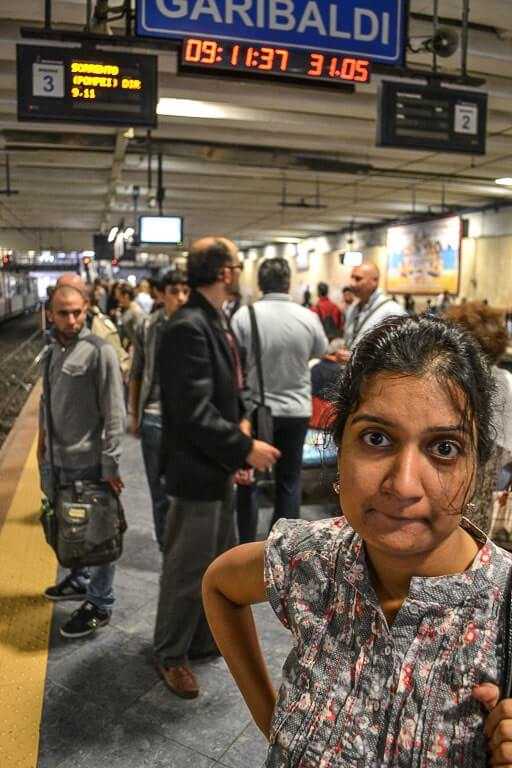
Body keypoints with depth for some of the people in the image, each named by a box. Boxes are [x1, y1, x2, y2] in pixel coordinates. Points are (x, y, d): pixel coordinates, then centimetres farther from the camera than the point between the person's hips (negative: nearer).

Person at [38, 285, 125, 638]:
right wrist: (43, 444, 14)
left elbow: (114, 415, -15)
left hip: (87, 461, -7)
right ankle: (79, 579, 43)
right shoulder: (51, 352, 8)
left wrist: (110, 466, -16)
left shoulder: (100, 352, -14)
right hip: (55, 459, 7)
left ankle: (100, 605, 20)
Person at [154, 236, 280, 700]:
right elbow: (194, 413, -28)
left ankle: (207, 637, 42)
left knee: (220, 561, 23)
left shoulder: (215, 322, 7)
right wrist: (245, 448, -22)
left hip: (219, 465, 10)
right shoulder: (188, 329, -24)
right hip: (197, 468, -10)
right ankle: (172, 654, 28)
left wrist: (242, 421, 3)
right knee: (188, 569, 7)